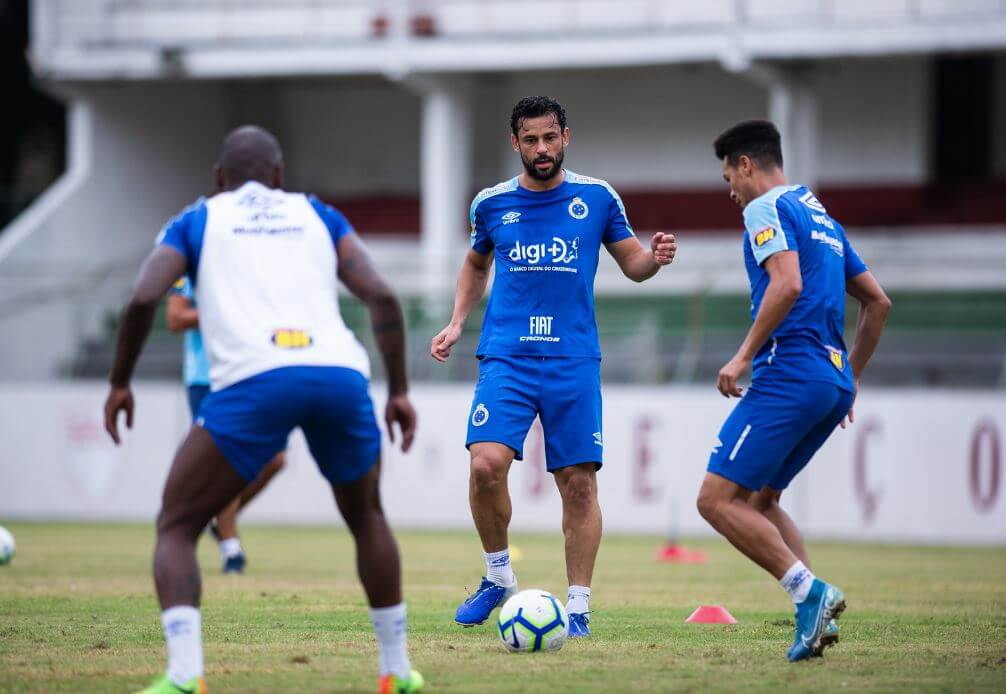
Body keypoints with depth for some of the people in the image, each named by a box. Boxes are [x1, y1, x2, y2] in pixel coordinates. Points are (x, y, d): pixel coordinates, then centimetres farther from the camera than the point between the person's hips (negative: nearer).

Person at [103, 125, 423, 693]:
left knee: (177, 528, 9)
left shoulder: (197, 222, 22)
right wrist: (400, 389, 17)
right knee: (366, 517, 30)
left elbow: (144, 300, 6)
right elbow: (382, 296, 14)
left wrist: (120, 383, 17)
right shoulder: (318, 216, 28)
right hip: (341, 373, 3)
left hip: (255, 382, -3)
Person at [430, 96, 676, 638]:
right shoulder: (492, 204, 7)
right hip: (506, 359, 0)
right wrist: (456, 323, 13)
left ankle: (578, 607, 8)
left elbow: (633, 264, 12)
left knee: (578, 485, -2)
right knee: (486, 465, -18)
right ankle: (498, 575, 4)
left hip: (573, 363, 0)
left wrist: (655, 257, -11)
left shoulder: (597, 198, 4)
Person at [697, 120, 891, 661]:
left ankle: (810, 591, -20)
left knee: (716, 500, -9)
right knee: (759, 500, 17)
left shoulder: (767, 209, -4)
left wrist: (744, 356, -16)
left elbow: (788, 284, -20)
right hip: (833, 382, 9)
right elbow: (877, 302, 25)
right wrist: (852, 377, 28)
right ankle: (813, 614, 3)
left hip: (788, 372, -9)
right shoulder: (822, 217, 23)